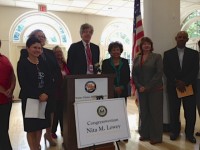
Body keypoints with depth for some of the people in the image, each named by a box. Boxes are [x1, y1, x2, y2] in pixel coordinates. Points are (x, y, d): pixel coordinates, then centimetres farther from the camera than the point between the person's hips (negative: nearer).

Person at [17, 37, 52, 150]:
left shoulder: (43, 63, 9)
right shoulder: (22, 63, -5)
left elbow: (49, 80, 3)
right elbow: (24, 84, -13)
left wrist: (46, 93, -13)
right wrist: (38, 96, -18)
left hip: (44, 98, 4)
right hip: (30, 99, -4)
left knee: (40, 125, 13)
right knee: (31, 127, 5)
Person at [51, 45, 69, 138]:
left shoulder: (65, 64, 9)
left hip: (65, 91, 4)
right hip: (56, 91, -4)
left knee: (63, 111, 12)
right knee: (56, 111, 5)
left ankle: (63, 130, 26)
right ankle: (53, 131, 21)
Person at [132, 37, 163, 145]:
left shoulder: (157, 56, -1)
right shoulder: (136, 59, 10)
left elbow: (159, 73, -10)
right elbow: (134, 74, 8)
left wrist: (148, 86, -14)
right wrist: (139, 86, -7)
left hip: (155, 89, -3)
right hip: (141, 90, 4)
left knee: (155, 112, 3)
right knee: (143, 112, 10)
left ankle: (156, 137, 16)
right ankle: (144, 134, 24)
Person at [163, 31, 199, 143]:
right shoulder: (168, 54, 6)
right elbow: (166, 70, -1)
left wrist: (185, 82, -14)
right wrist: (177, 82, -12)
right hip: (173, 87, 0)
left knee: (190, 112, 5)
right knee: (174, 111, 6)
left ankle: (189, 133, 21)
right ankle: (175, 131, 22)